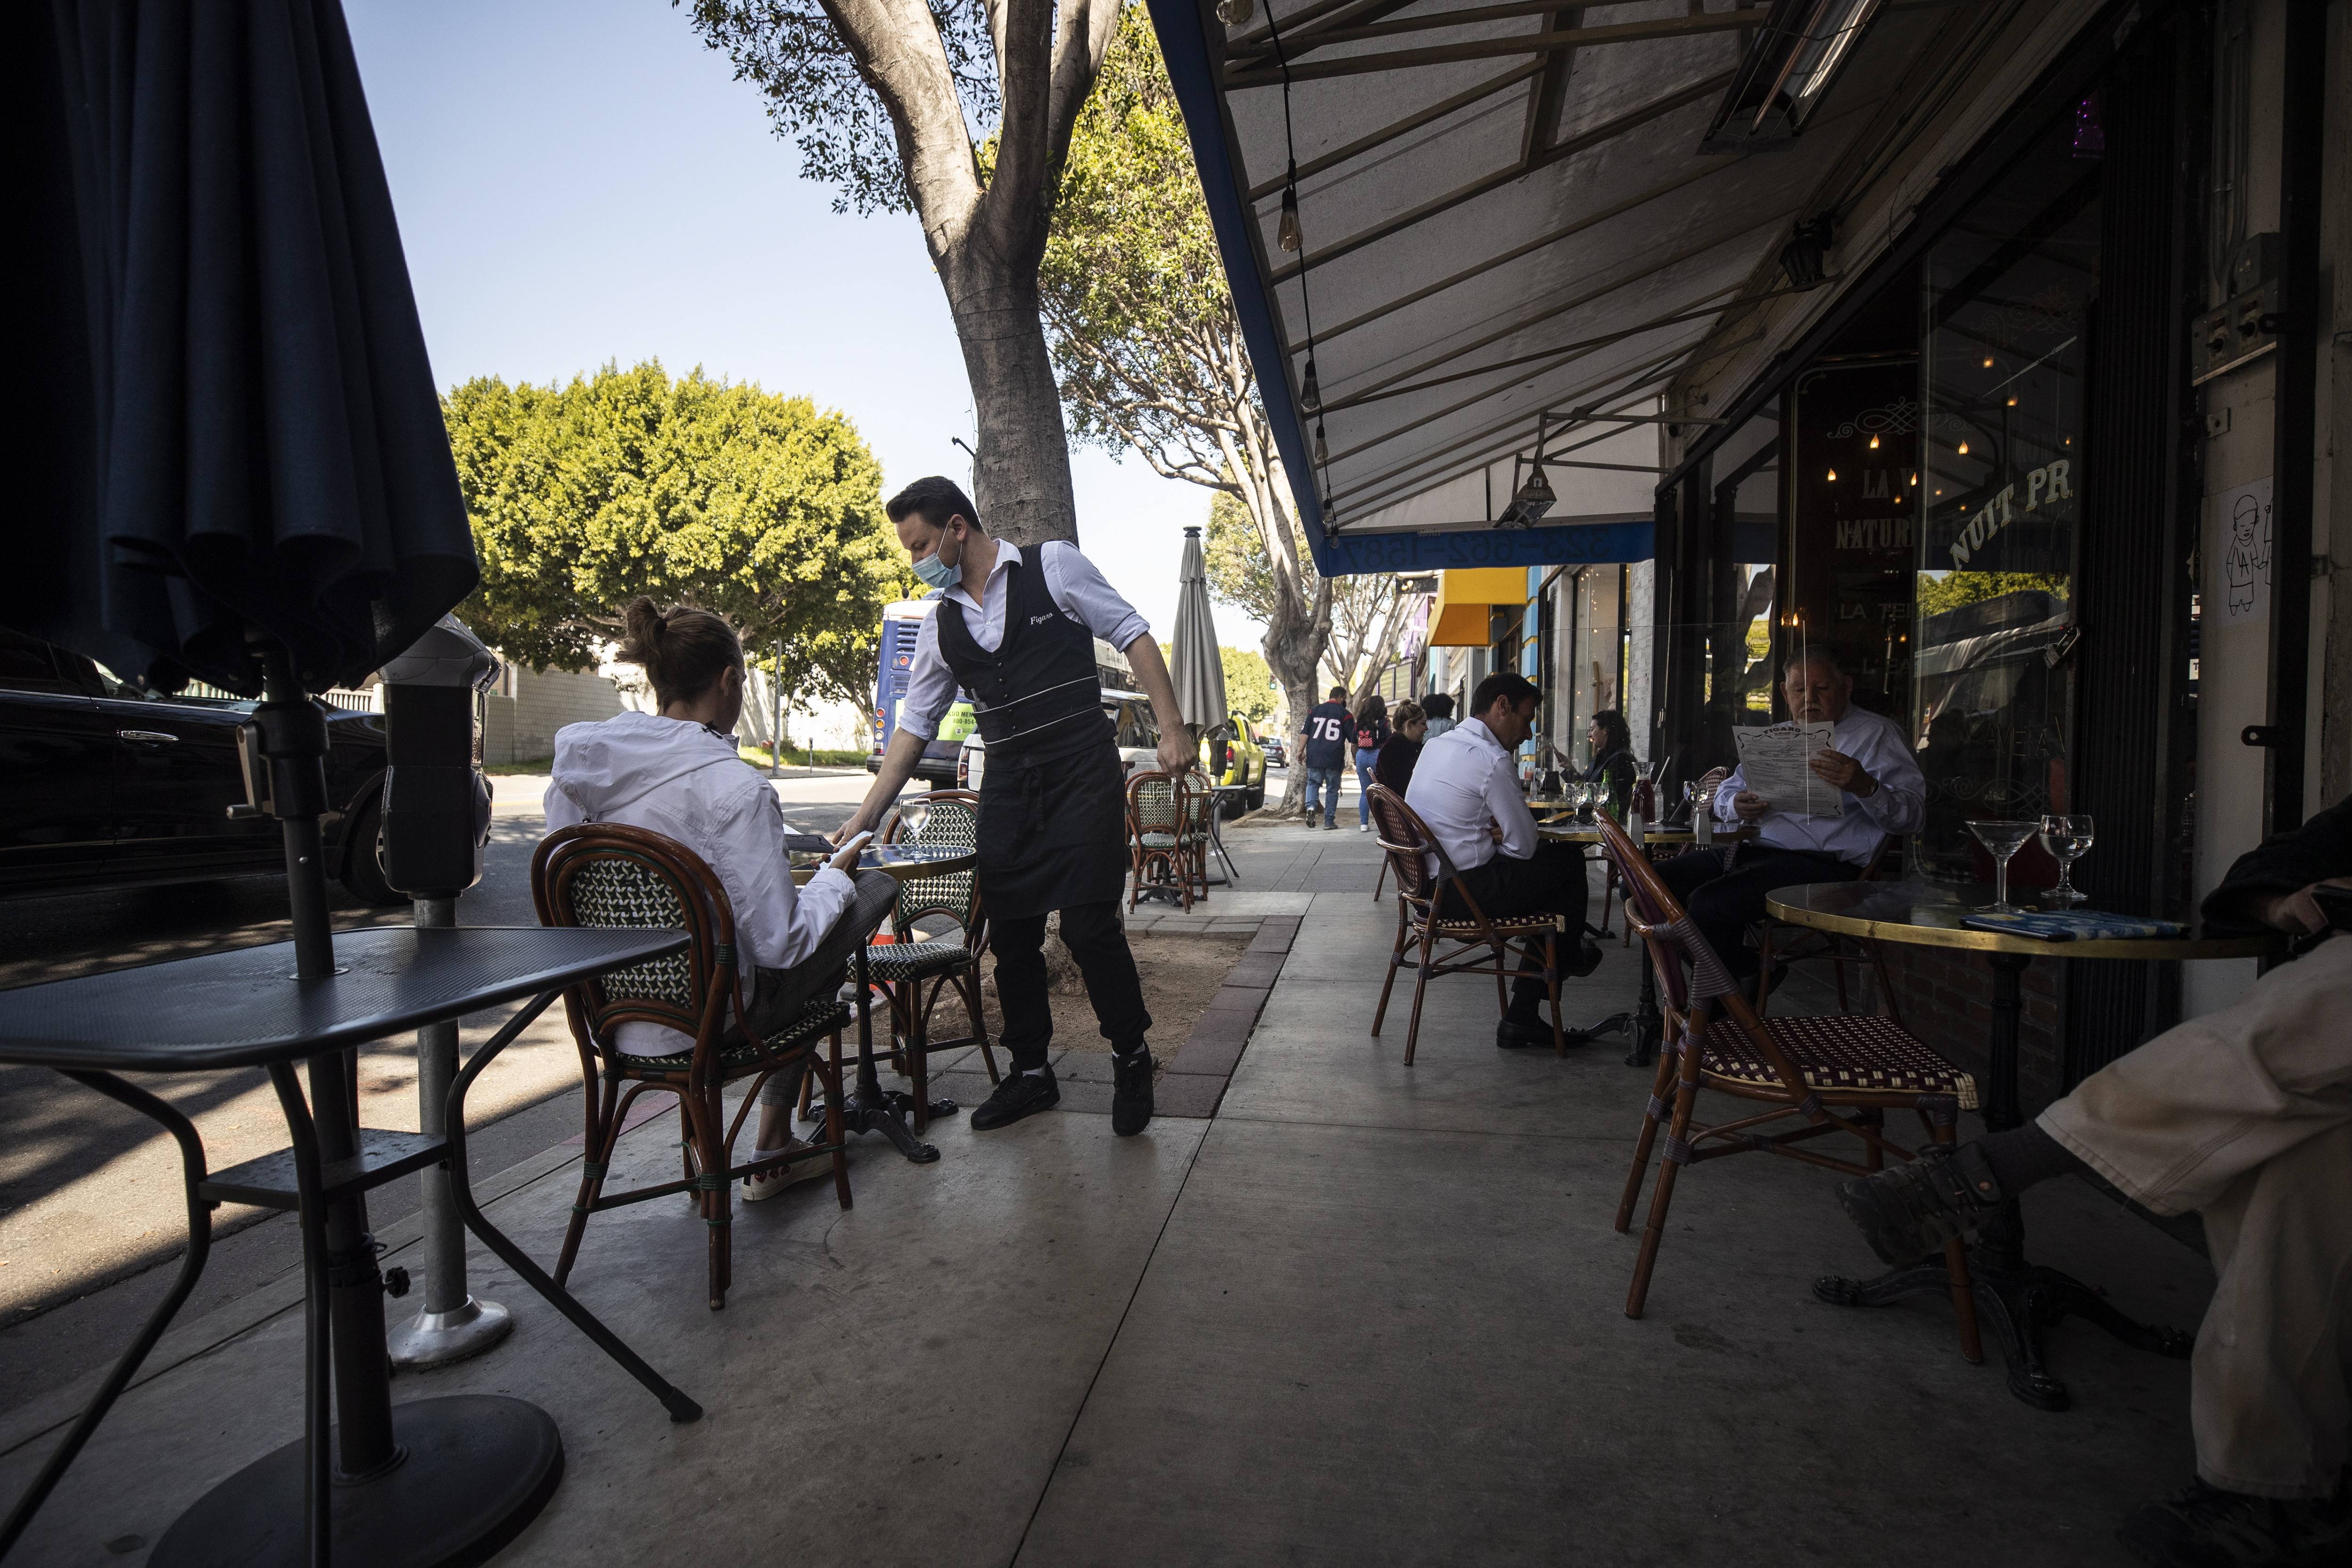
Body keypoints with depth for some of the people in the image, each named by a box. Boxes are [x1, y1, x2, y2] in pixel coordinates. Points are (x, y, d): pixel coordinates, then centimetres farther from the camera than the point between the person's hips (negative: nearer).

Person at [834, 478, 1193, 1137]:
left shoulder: (1053, 566, -1)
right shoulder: (941, 625, 11)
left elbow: (1133, 635, 0)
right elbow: (913, 728, 13)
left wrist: (1171, 727, -9)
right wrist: (863, 819, 9)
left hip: (1082, 774, -5)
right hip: (1006, 789, 5)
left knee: (1088, 924, -9)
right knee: (1009, 932, 6)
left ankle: (1131, 1058, 14)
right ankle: (1030, 1072, 25)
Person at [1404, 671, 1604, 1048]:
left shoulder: (1435, 745, 11)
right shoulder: (1492, 761, -17)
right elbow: (1525, 845, -11)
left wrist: (1493, 834, 4)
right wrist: (1500, 836, 9)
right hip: (1460, 894, -9)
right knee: (1570, 860, 5)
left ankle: (1524, 1019, 18)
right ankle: (1569, 956, 34)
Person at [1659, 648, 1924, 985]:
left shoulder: (1876, 734, 4)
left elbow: (1912, 814, -7)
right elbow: (1725, 793, 26)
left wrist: (1865, 787, -29)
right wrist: (1736, 806, 0)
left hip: (1822, 864, -8)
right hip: (1753, 852, 8)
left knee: (1707, 905, -30)